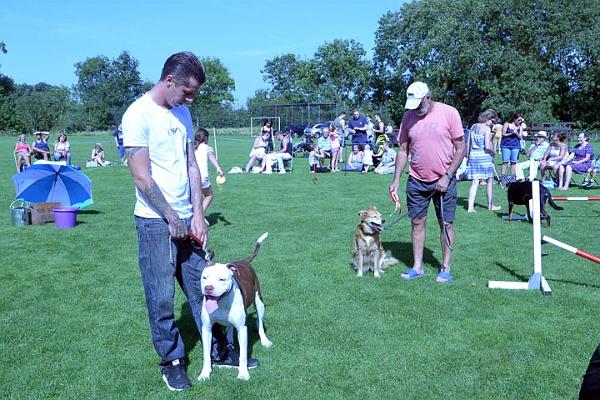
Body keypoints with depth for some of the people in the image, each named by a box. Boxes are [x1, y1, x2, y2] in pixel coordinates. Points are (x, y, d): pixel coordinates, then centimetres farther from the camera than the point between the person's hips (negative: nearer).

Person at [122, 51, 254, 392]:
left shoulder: (182, 113, 10)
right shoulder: (139, 114, -12)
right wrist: (173, 219, -11)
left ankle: (218, 351, 25)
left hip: (187, 219, 6)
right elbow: (142, 177, -15)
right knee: (162, 297, 5)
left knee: (203, 287, 12)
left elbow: (192, 166, 9)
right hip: (155, 222, -6)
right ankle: (172, 360, 21)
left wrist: (198, 215, 2)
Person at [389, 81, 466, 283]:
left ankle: (445, 268, 15)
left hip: (444, 181, -3)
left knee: (446, 224, 4)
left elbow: (461, 148, -7)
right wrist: (396, 179, 1)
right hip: (416, 181, 3)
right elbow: (403, 150, 7)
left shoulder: (449, 113, -8)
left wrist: (447, 177, -12)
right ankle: (417, 266, 18)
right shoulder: (408, 117, 2)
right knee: (417, 222, 7)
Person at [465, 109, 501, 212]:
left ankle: (470, 207, -3)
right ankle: (490, 205, 20)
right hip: (484, 156, -5)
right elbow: (488, 146, -18)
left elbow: (469, 144, 12)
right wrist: (494, 152, 1)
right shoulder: (487, 129, -12)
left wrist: (468, 156, 19)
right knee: (489, 181, 11)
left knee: (475, 182, 5)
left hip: (473, 156, 5)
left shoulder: (473, 126, 8)